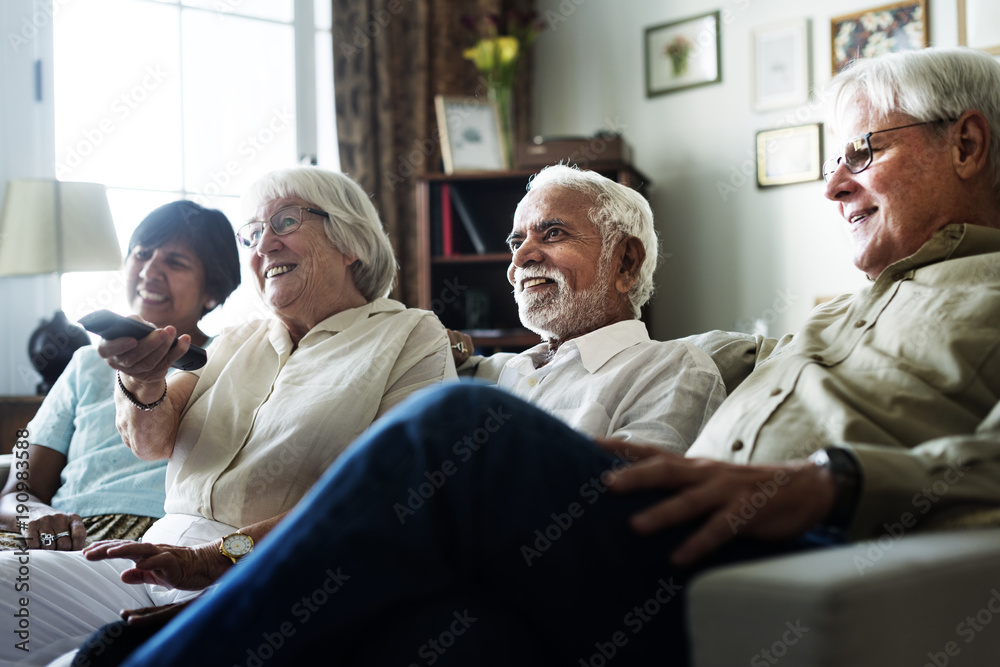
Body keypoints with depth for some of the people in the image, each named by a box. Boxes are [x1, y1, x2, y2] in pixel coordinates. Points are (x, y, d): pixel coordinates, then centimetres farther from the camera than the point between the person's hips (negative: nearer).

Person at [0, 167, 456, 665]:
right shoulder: (237, 342, 23)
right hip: (160, 558, 6)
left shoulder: (413, 338, 3)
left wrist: (224, 554, -22)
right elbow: (153, 441, 8)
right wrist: (142, 384, -16)